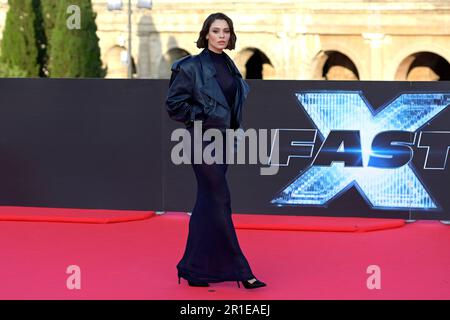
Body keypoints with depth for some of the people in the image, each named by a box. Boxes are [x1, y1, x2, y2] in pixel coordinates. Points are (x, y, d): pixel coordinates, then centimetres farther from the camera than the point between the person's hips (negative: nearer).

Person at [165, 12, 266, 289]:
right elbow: (174, 103, -10)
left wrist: (234, 127, 10)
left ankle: (195, 269, 16)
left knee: (207, 205, 10)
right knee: (220, 202, -7)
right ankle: (238, 270, -5)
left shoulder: (229, 67, 11)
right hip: (204, 140, -7)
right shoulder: (191, 67, -10)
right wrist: (201, 118, -13)